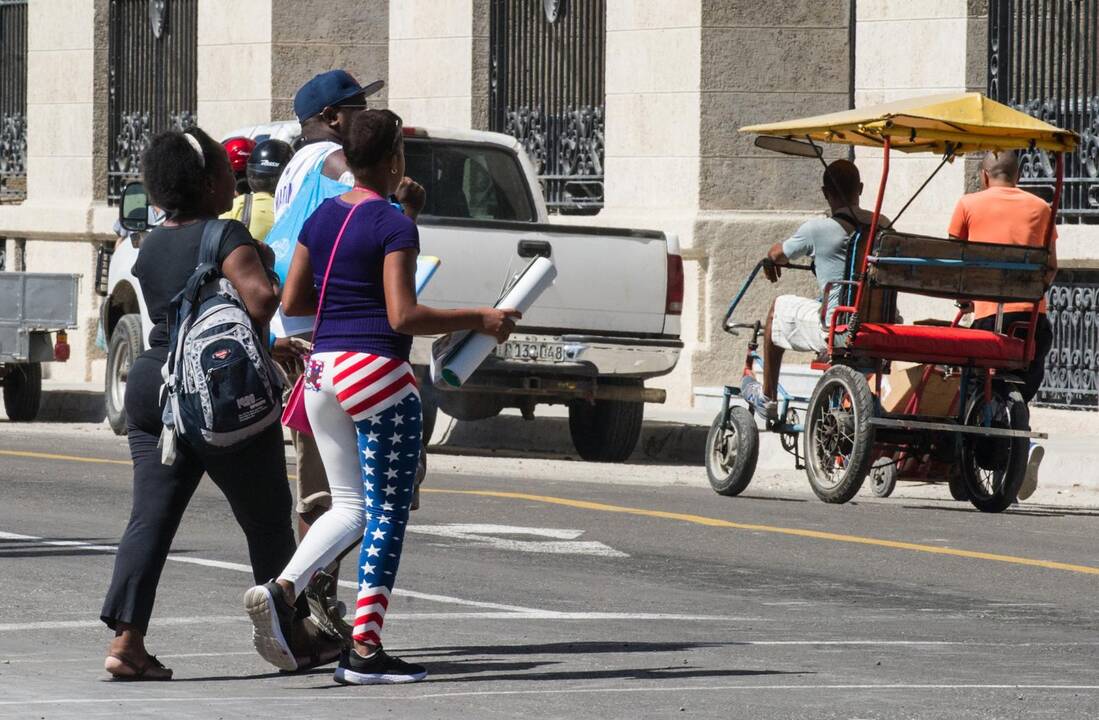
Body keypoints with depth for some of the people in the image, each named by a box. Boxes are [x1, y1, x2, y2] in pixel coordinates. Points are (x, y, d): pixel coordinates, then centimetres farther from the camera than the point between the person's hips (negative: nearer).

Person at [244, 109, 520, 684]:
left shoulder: (321, 219, 10)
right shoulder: (394, 225, -12)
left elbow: (291, 302, 14)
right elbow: (403, 316, -17)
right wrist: (479, 320, -10)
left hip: (322, 371, 7)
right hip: (376, 371, -7)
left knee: (350, 507, 14)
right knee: (388, 513, 1)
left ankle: (280, 590, -10)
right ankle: (364, 650, -1)